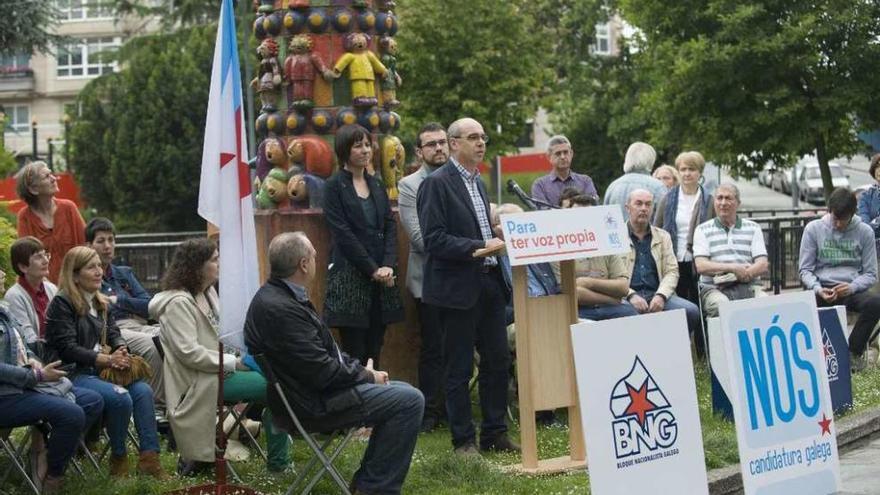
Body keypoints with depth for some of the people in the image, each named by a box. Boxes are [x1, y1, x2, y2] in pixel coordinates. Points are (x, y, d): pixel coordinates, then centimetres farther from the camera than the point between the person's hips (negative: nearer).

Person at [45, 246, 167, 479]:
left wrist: (121, 351, -11)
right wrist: (108, 359, -18)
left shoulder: (101, 303, 20)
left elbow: (113, 333, 14)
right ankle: (118, 459, -10)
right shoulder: (62, 303, -6)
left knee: (143, 390, -19)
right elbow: (67, 349, -14)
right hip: (75, 373, -7)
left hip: (100, 370, 7)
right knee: (121, 397, -29)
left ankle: (149, 457, -20)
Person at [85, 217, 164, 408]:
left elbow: (150, 306, 14)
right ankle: (159, 404, -29)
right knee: (151, 345, -35)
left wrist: (118, 300, 5)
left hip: (139, 325, 5)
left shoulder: (124, 273, 28)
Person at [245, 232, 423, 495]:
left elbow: (327, 350, 16)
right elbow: (323, 372, -24)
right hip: (311, 406, -11)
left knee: (402, 394, 17)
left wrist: (362, 370, 3)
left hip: (310, 390, 11)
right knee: (410, 401, -12)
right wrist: (367, 376, -8)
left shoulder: (278, 295, 8)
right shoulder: (281, 309, -26)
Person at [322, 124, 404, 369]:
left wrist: (387, 266, -6)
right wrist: (372, 269, -11)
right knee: (355, 353, -5)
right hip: (350, 275, -5)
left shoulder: (376, 185, 16)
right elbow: (343, 234, -8)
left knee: (374, 352, 3)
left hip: (382, 277, 5)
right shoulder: (334, 186, -1)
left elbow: (390, 226, 9)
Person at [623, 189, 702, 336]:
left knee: (691, 312, -24)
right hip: (627, 296, -4)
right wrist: (630, 296, -16)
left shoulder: (663, 236, 23)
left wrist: (661, 296, -7)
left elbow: (672, 271, 13)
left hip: (657, 295, 4)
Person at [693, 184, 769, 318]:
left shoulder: (753, 228, 17)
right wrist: (734, 268, -13)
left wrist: (740, 274, -12)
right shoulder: (703, 230, 13)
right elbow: (701, 266, -1)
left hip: (748, 286, 2)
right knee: (721, 306, -36)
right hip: (714, 288, -2)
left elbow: (763, 266, 7)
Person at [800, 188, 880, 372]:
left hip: (853, 289, 1)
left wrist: (852, 287, -16)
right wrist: (818, 289, -17)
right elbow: (805, 270, 4)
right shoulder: (813, 229, 4)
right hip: (822, 289, 0)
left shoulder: (864, 231, 4)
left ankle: (854, 352, -10)